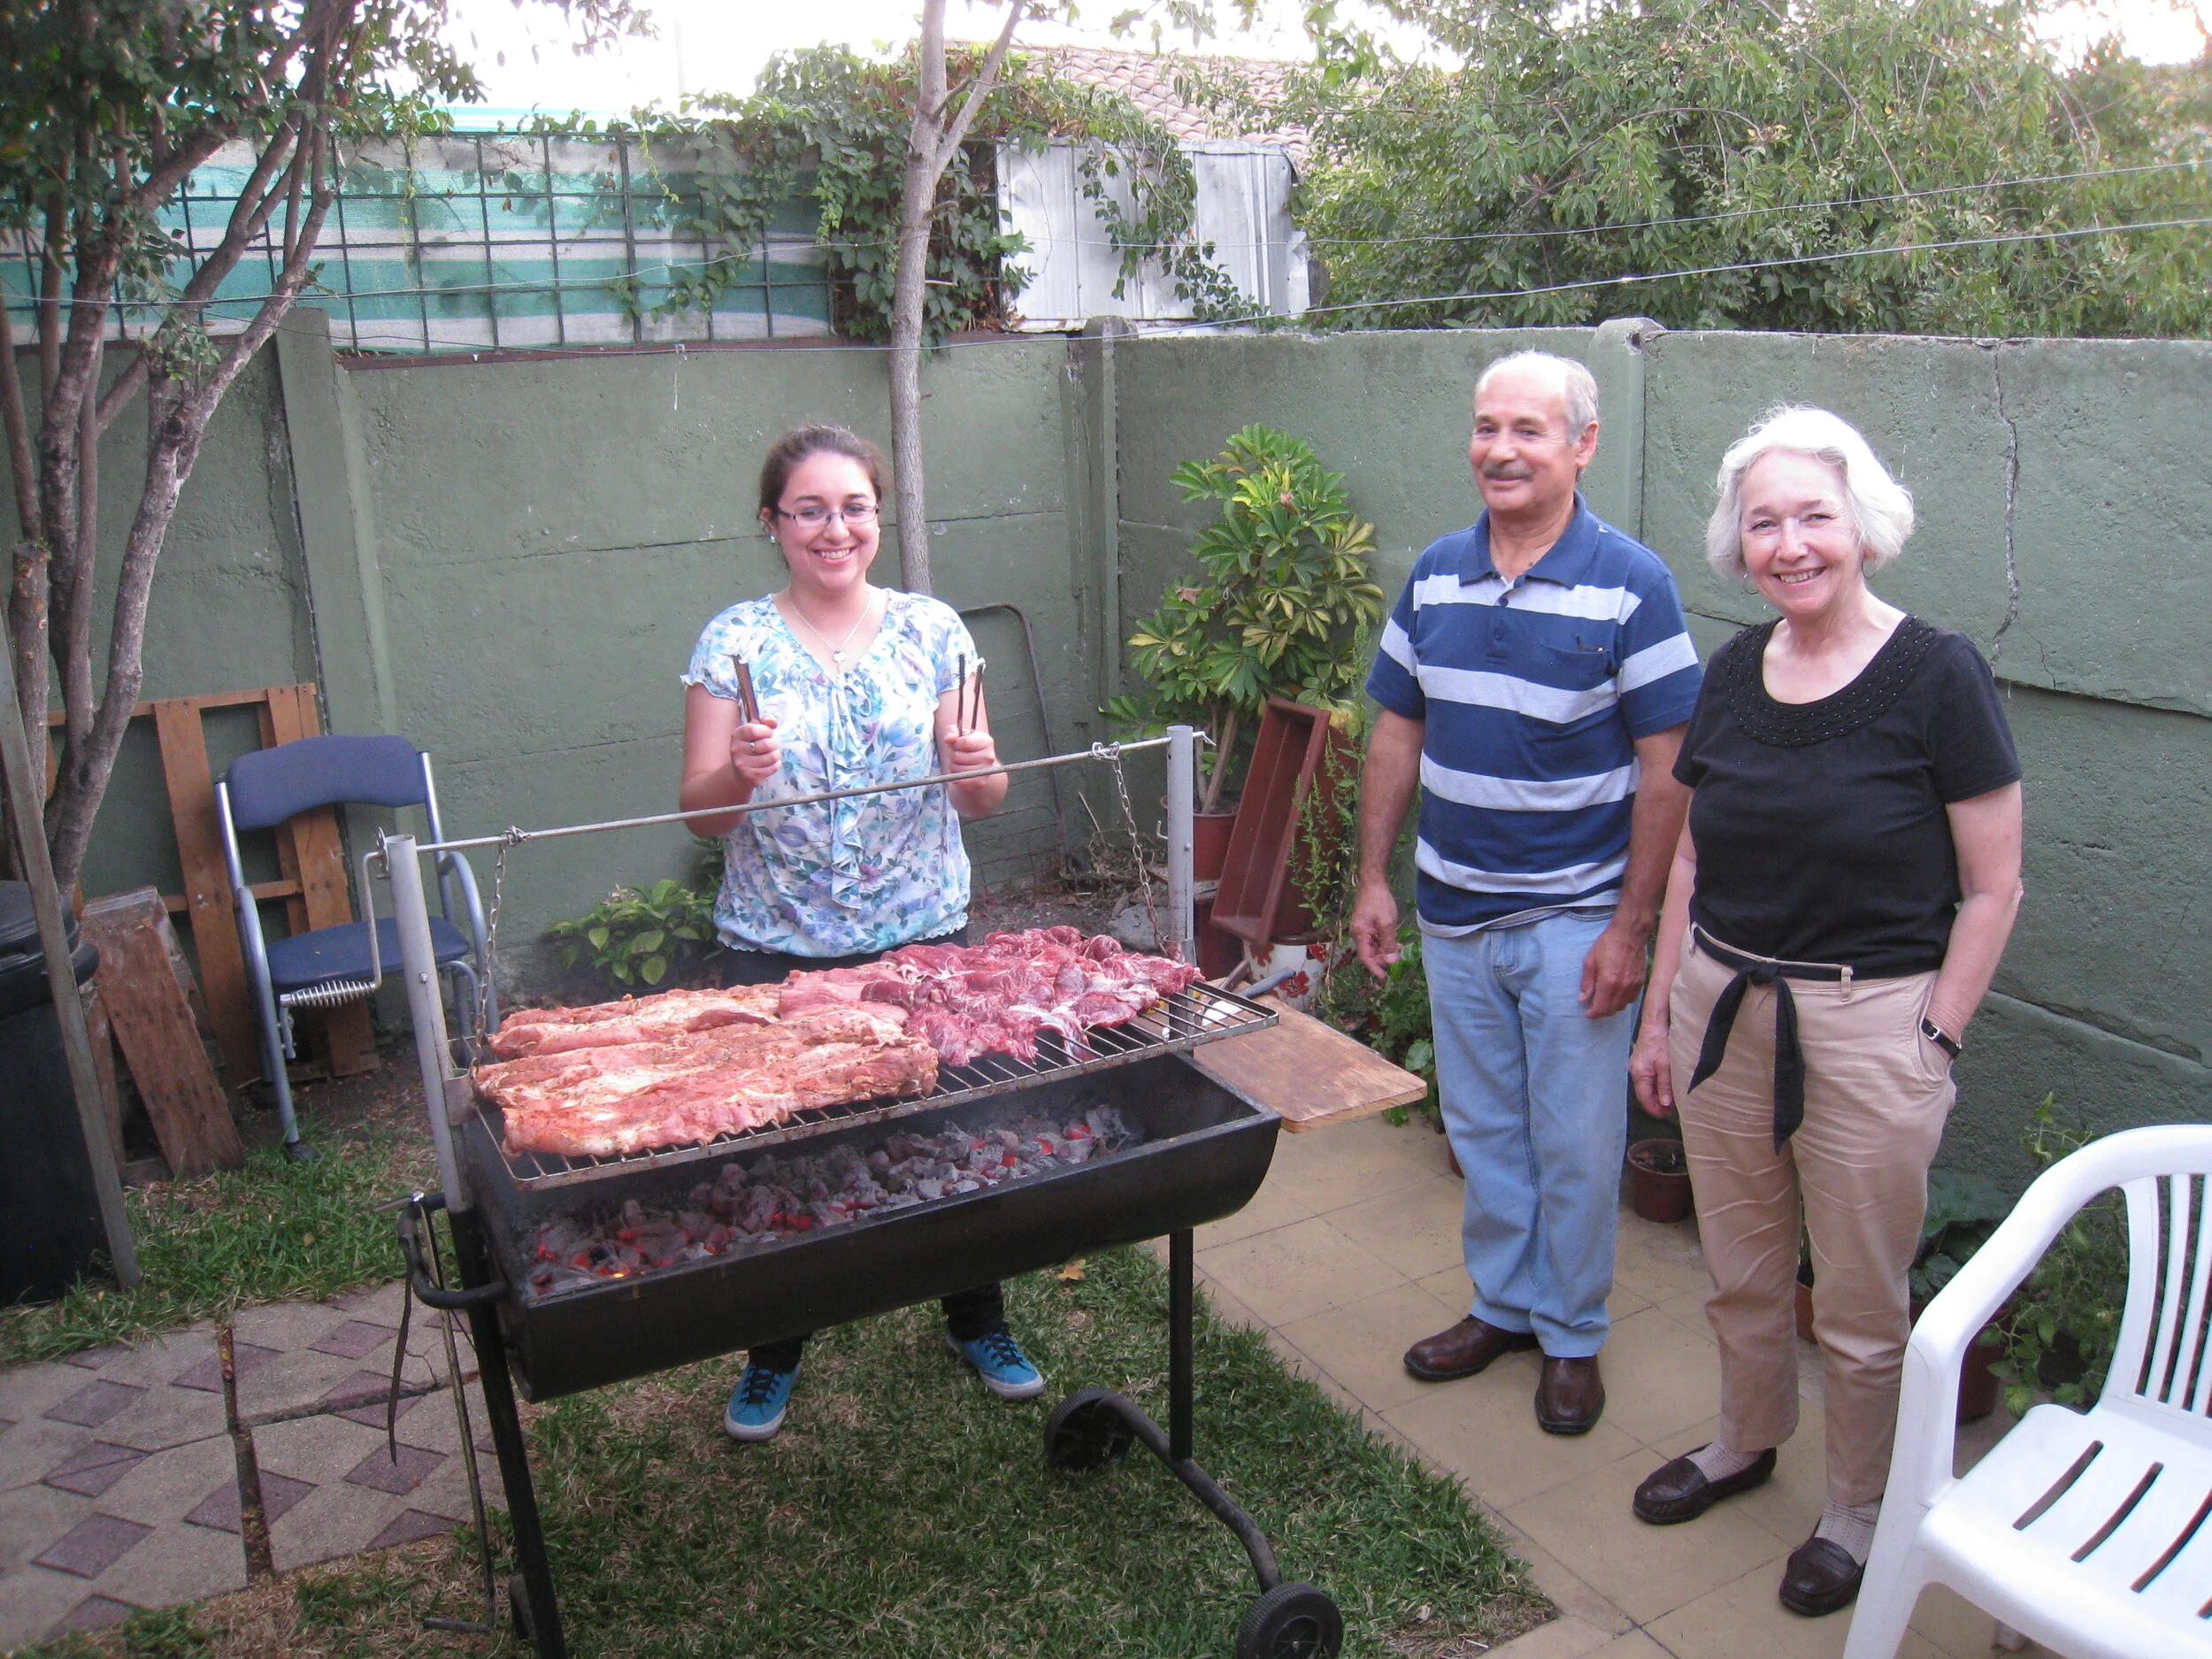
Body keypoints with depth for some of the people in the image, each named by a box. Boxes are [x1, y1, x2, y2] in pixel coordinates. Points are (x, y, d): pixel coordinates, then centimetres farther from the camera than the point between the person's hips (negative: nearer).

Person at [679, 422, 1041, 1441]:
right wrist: (740, 775, -25)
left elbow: (982, 802, 4)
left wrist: (975, 769, -18)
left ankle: (977, 1321, 33)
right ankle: (774, 1353, 30)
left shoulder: (932, 630, 1)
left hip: (923, 936, 1)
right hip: (779, 950, -1)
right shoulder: (736, 642, -3)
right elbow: (700, 812, -4)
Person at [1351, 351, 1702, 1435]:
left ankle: (1572, 1336, 28)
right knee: (1481, 1129, 17)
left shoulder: (1630, 585, -12)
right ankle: (1502, 1304, 37)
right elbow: (1397, 734, 9)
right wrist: (1374, 880, 5)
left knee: (1575, 1144, 8)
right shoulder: (1435, 577, 3)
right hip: (1453, 912, 5)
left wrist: (1631, 927, -14)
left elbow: (1666, 768, -12)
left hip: (1574, 919, -4)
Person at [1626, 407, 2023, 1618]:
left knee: (1860, 1307, 11)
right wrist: (1659, 1013, 10)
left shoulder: (1935, 676, -12)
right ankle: (1748, 1440, 45)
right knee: (1740, 1271, 20)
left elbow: (1991, 889, -8)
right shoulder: (1734, 674, 3)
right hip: (1723, 1007, 5)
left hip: (1869, 1024, -5)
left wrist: (1932, 1043, -11)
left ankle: (1856, 1506, 34)